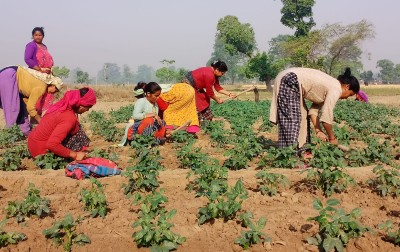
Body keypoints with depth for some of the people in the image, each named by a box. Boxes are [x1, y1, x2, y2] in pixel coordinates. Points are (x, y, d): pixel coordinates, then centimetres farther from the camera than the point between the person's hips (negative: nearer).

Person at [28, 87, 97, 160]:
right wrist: (74, 155, -22)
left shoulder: (64, 105, -3)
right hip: (42, 150, -9)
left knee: (75, 127, 11)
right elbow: (52, 145, -33)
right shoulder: (69, 118, -28)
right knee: (79, 135, -7)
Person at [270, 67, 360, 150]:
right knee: (291, 120, -10)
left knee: (302, 116, 12)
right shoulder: (336, 89, -11)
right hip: (289, 82, -10)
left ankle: (300, 149, 14)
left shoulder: (331, 85, 16)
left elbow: (314, 109, 12)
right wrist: (332, 138, -2)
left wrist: (318, 131, 6)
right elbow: (326, 117, -14)